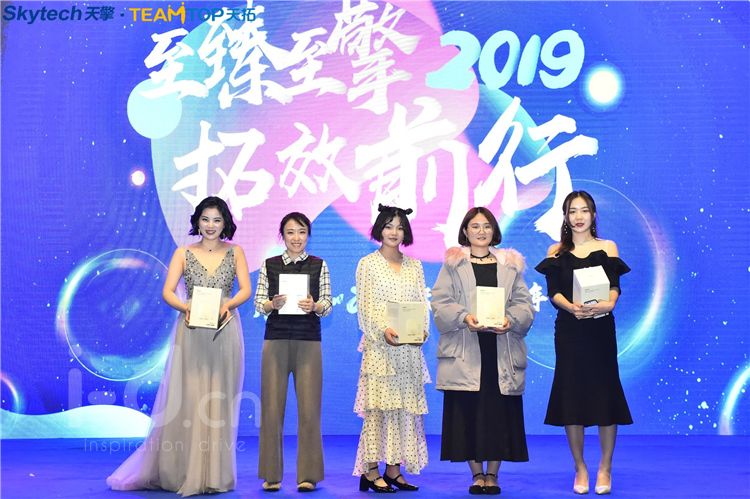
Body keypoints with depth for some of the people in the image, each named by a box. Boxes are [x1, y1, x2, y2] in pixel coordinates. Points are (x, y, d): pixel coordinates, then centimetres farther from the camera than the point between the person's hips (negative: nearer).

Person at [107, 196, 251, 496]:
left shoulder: (235, 252, 9)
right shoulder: (183, 254, 8)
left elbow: (245, 290, -1)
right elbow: (168, 292, -2)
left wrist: (226, 304, -20)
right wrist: (186, 307, -21)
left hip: (225, 332, 0)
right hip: (191, 332, 0)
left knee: (220, 400, 2)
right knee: (186, 400, -1)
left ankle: (214, 474, 11)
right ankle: (182, 471, 9)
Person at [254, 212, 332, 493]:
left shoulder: (319, 265, 7)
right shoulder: (269, 265, 8)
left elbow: (328, 304, 3)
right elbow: (258, 303, 5)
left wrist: (314, 306, -17)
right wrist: (272, 304, -15)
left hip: (308, 341, 0)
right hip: (275, 340, 1)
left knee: (309, 408, -1)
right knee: (272, 407, 1)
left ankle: (308, 475, 7)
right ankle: (271, 474, 11)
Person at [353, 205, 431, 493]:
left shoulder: (415, 266, 15)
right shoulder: (368, 264, 4)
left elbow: (423, 305, 11)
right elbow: (364, 307, -3)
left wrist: (423, 331, -8)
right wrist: (383, 330, -18)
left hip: (410, 349, 4)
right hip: (379, 347, -4)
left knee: (405, 406, 3)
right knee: (377, 405, -8)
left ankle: (394, 469, 9)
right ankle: (371, 471, -4)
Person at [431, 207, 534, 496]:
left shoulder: (510, 263, 14)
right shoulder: (453, 263, 8)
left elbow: (524, 303, 9)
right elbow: (440, 303, 0)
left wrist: (510, 320, -12)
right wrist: (464, 317, -17)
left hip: (502, 351, 2)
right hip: (465, 351, -1)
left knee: (499, 409, 0)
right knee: (468, 410, -2)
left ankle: (492, 474, 10)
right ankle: (477, 474, 8)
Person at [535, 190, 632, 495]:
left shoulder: (607, 248, 8)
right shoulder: (556, 252, 9)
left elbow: (614, 287, -4)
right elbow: (552, 292, -2)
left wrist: (607, 304, -26)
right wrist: (570, 307, -23)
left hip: (600, 328, -1)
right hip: (568, 330, 1)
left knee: (604, 393, -2)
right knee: (571, 395, 1)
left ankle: (605, 469, 10)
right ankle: (580, 469, 12)